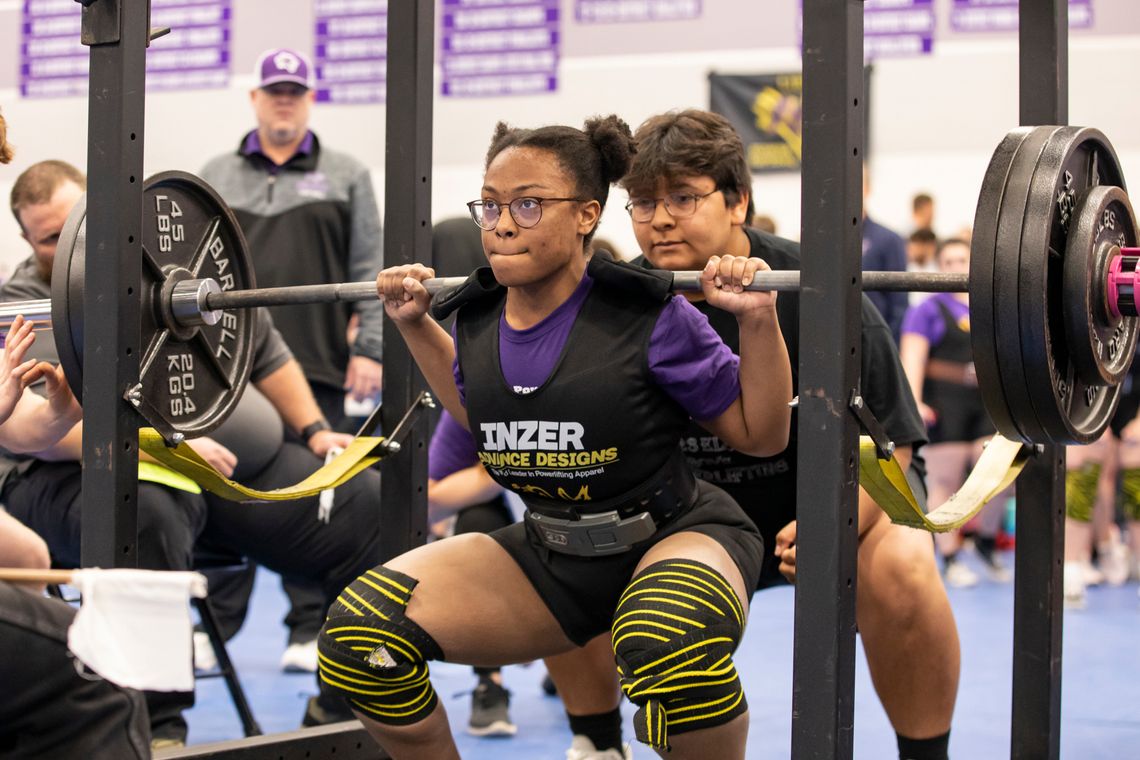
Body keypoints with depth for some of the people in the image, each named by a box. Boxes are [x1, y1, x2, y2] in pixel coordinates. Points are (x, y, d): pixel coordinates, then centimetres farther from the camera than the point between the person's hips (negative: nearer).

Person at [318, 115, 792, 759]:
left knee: (668, 644, -42)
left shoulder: (646, 318, -20)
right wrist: (414, 323, 12)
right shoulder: (479, 318, -5)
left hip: (674, 536, -5)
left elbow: (761, 435, -10)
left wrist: (759, 319, -24)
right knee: (358, 634, -14)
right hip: (550, 554, 5)